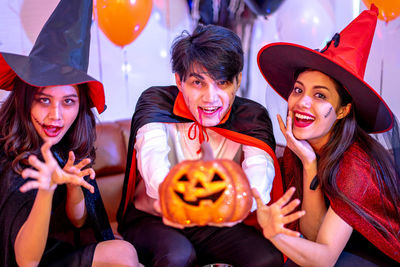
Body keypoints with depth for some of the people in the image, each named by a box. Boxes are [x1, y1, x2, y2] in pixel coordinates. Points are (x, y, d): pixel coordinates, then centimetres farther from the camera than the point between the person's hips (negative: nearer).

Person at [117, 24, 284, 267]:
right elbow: (152, 154, -31)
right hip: (152, 219, -2)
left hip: (216, 225, 3)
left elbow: (259, 164, -27)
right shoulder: (156, 101, -11)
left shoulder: (252, 117, -7)